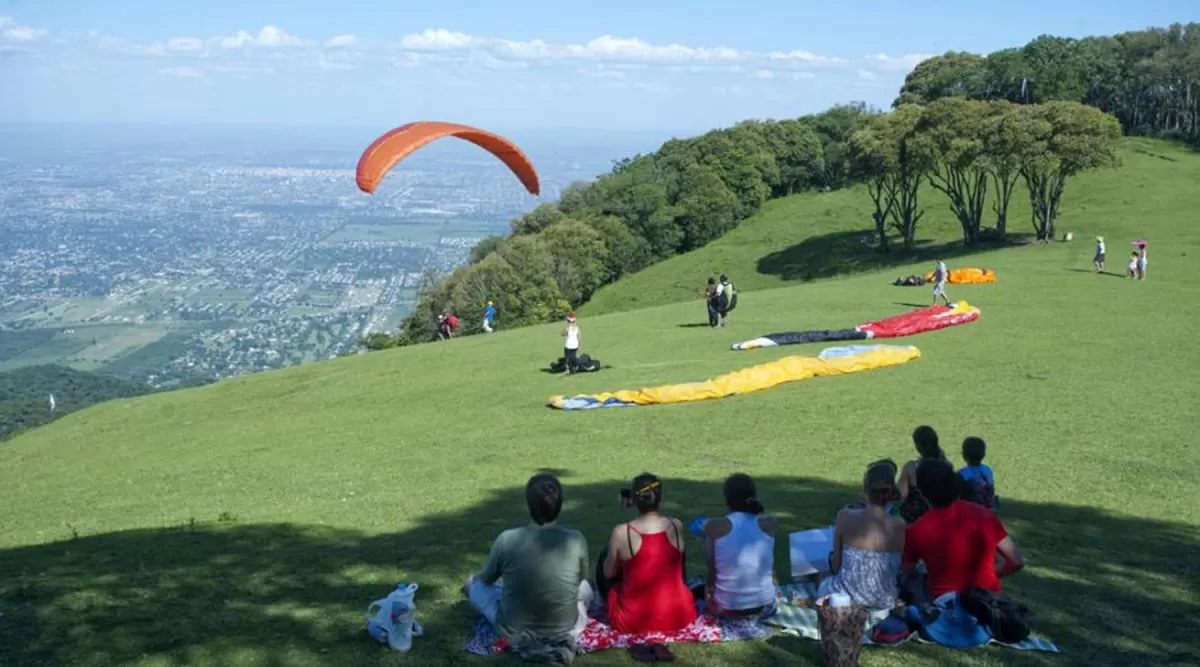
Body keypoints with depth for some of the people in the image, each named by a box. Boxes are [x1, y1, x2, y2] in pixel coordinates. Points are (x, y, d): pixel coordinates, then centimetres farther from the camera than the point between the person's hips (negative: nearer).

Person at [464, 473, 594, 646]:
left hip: (514, 633, 0)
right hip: (566, 632, 1)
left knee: (474, 582, 26)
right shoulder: (577, 540, -16)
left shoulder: (507, 539, -18)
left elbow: (487, 578, 3)